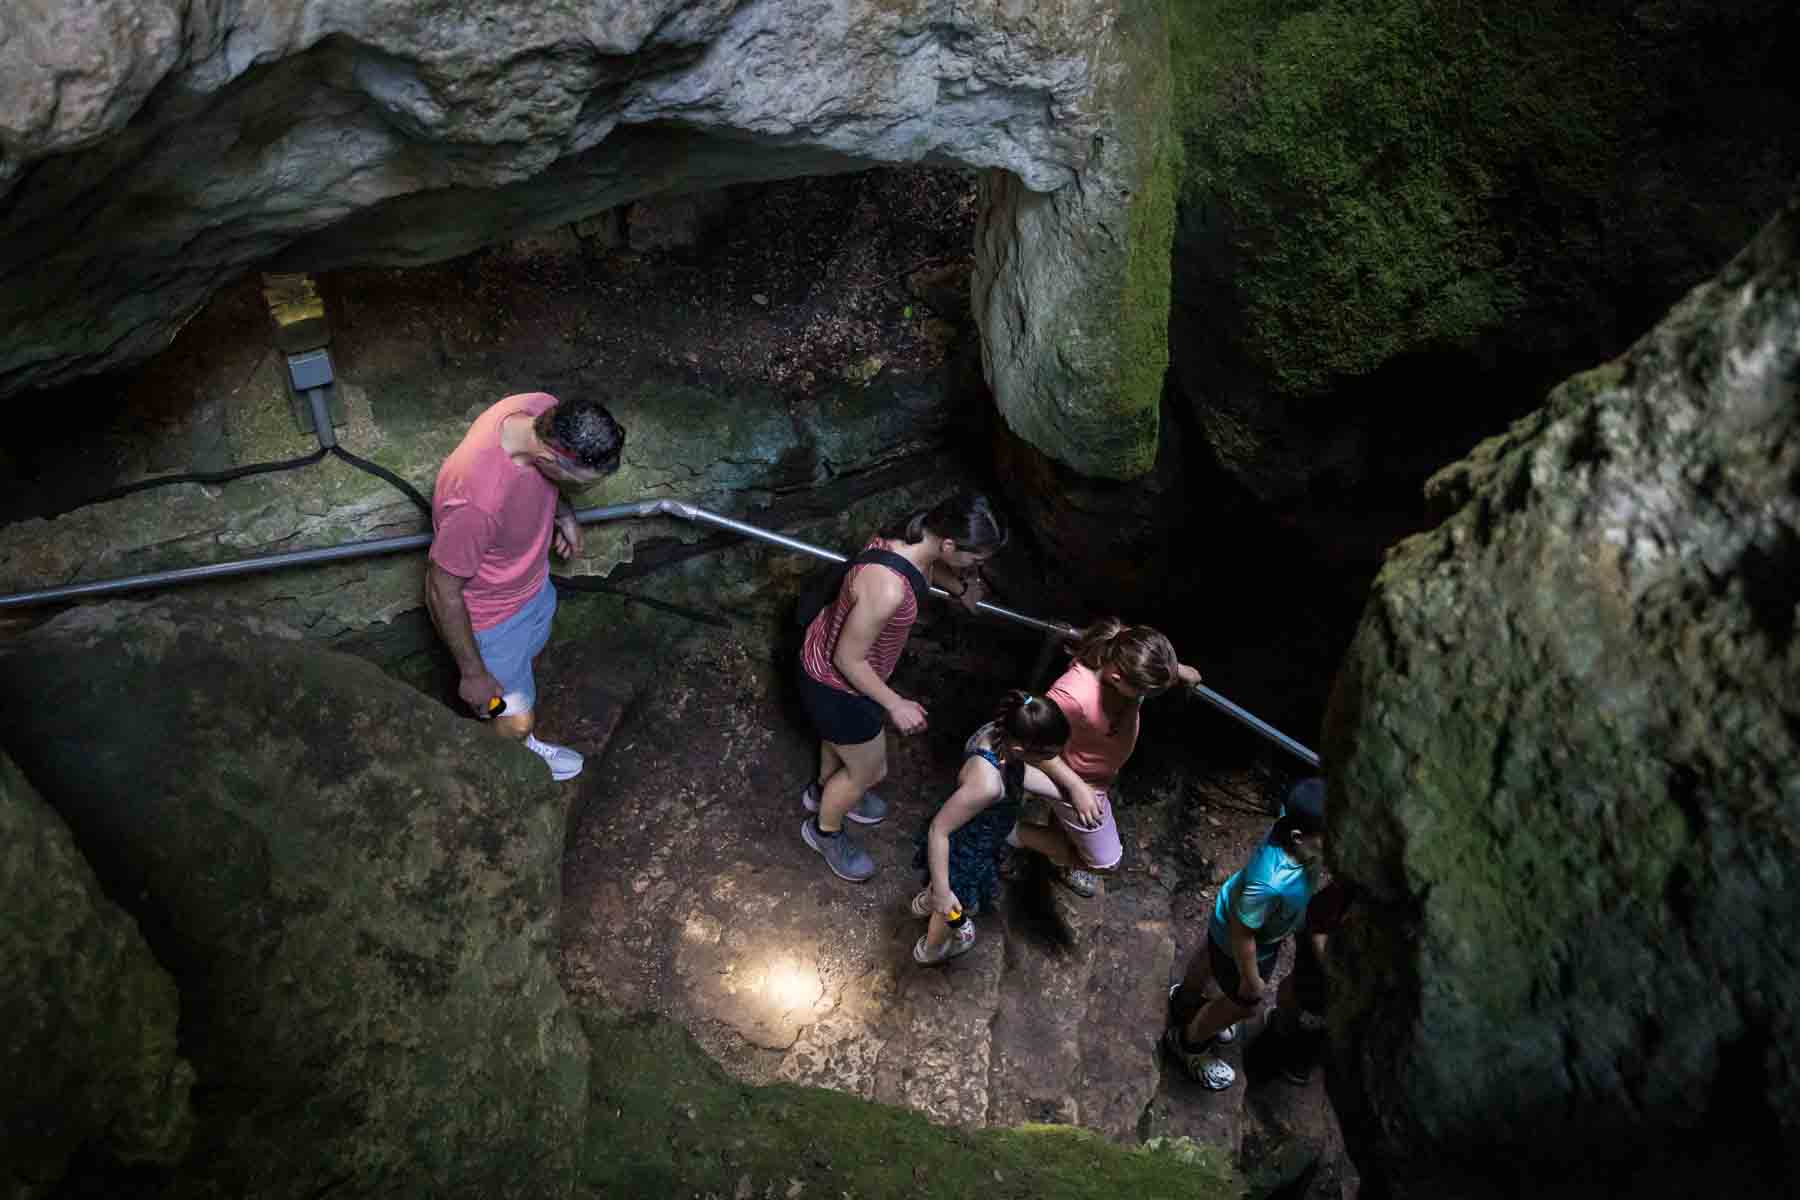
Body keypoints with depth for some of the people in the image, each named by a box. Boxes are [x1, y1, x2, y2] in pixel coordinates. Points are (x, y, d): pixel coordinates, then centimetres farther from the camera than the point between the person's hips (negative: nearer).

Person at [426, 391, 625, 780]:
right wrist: (473, 673, -18)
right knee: (517, 719, 16)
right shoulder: (478, 500, -45)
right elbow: (442, 591, -28)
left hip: (533, 580, 7)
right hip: (491, 616, -7)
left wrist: (564, 512, 0)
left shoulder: (546, 412, -25)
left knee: (528, 652, 33)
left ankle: (522, 746, 61)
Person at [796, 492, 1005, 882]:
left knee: (842, 735, 36)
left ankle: (824, 790, 65)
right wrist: (895, 705, -20)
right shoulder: (888, 588, -43)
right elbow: (848, 659, -29)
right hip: (836, 683, -8)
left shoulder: (913, 535, -17)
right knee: (870, 770, 18)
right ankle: (824, 830, 47)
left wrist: (960, 587, 14)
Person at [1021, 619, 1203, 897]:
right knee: (1105, 861, 13)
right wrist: (1076, 787, -29)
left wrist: (1177, 670, -14)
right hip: (1081, 782, -6)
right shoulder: (1074, 694, -47)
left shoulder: (1124, 655, -26)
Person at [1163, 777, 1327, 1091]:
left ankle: (1186, 999, 68)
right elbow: (1243, 935, -31)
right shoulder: (1271, 884, -48)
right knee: (1245, 1004, 22)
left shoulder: (1294, 818, -30)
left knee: (1210, 956, 35)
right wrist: (1251, 980, -14)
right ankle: (1186, 1043, 50)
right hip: (1237, 944, -7)